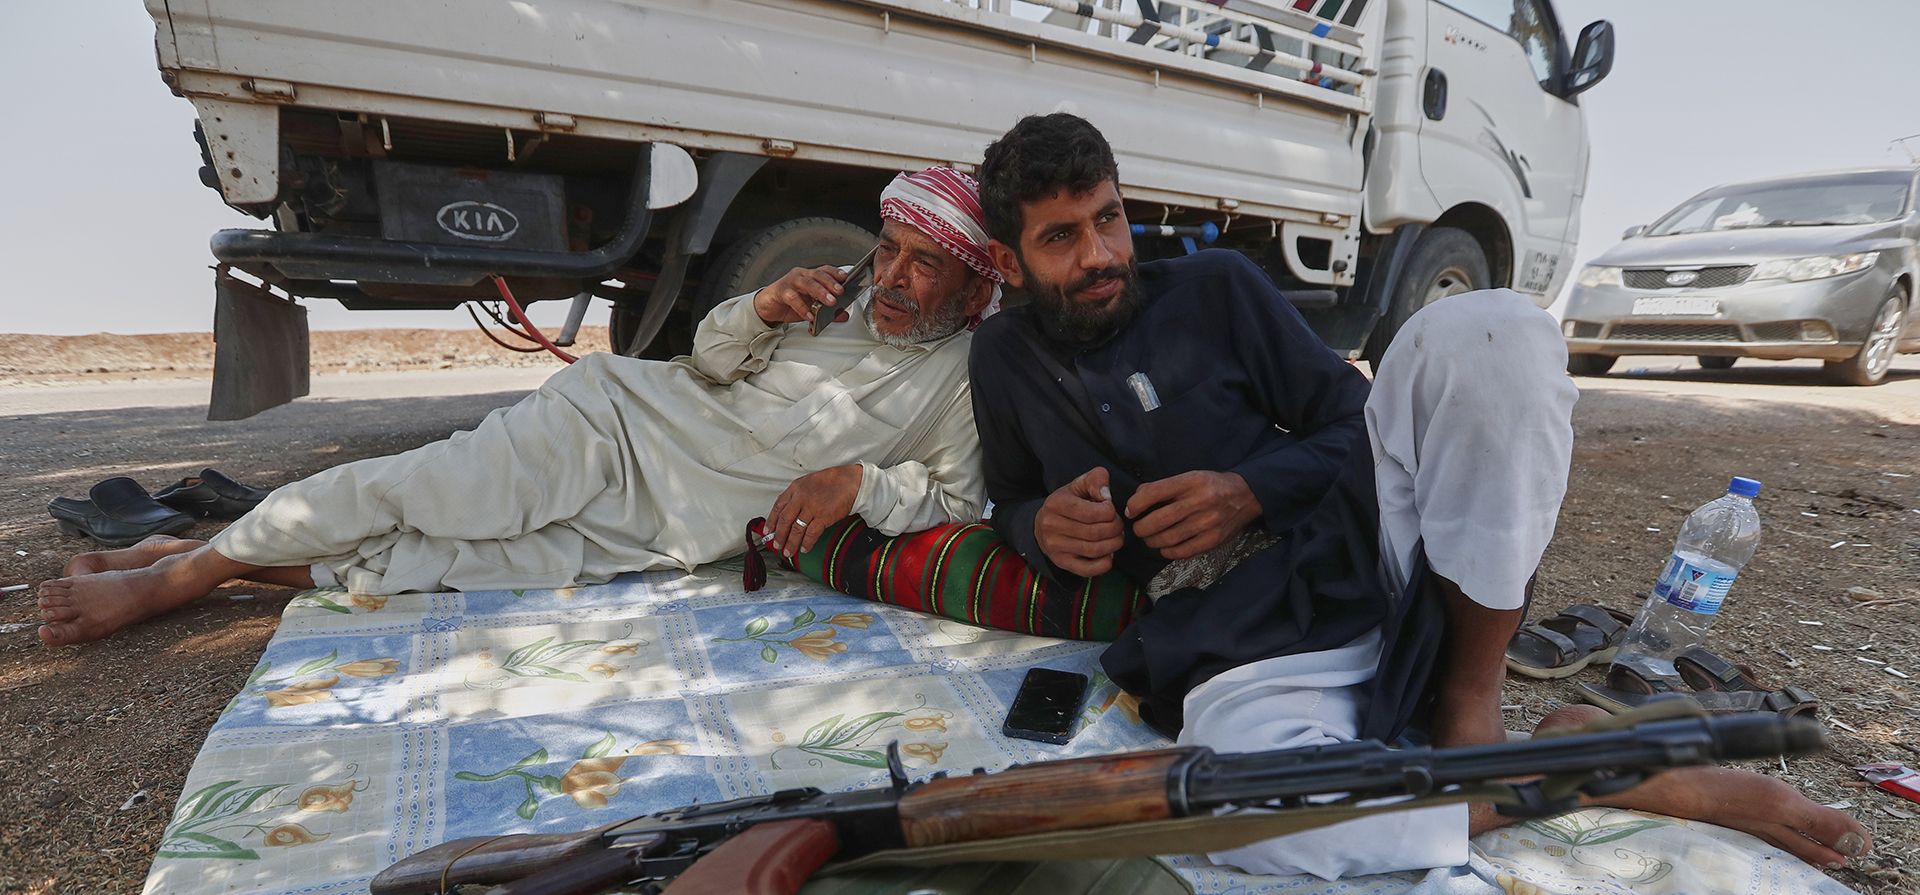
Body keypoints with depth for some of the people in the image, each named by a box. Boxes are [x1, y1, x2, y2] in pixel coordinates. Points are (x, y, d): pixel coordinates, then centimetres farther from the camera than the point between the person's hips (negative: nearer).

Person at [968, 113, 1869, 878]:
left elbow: (1349, 419, 8)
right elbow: (1011, 502, 19)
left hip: (1361, 543, 2)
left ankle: (1471, 697, -13)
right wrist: (1041, 527, -5)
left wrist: (1251, 493, -12)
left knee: (1487, 327, -22)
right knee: (1259, 825, -38)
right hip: (1238, 645, -1)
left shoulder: (1213, 286, 7)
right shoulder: (1005, 357, 10)